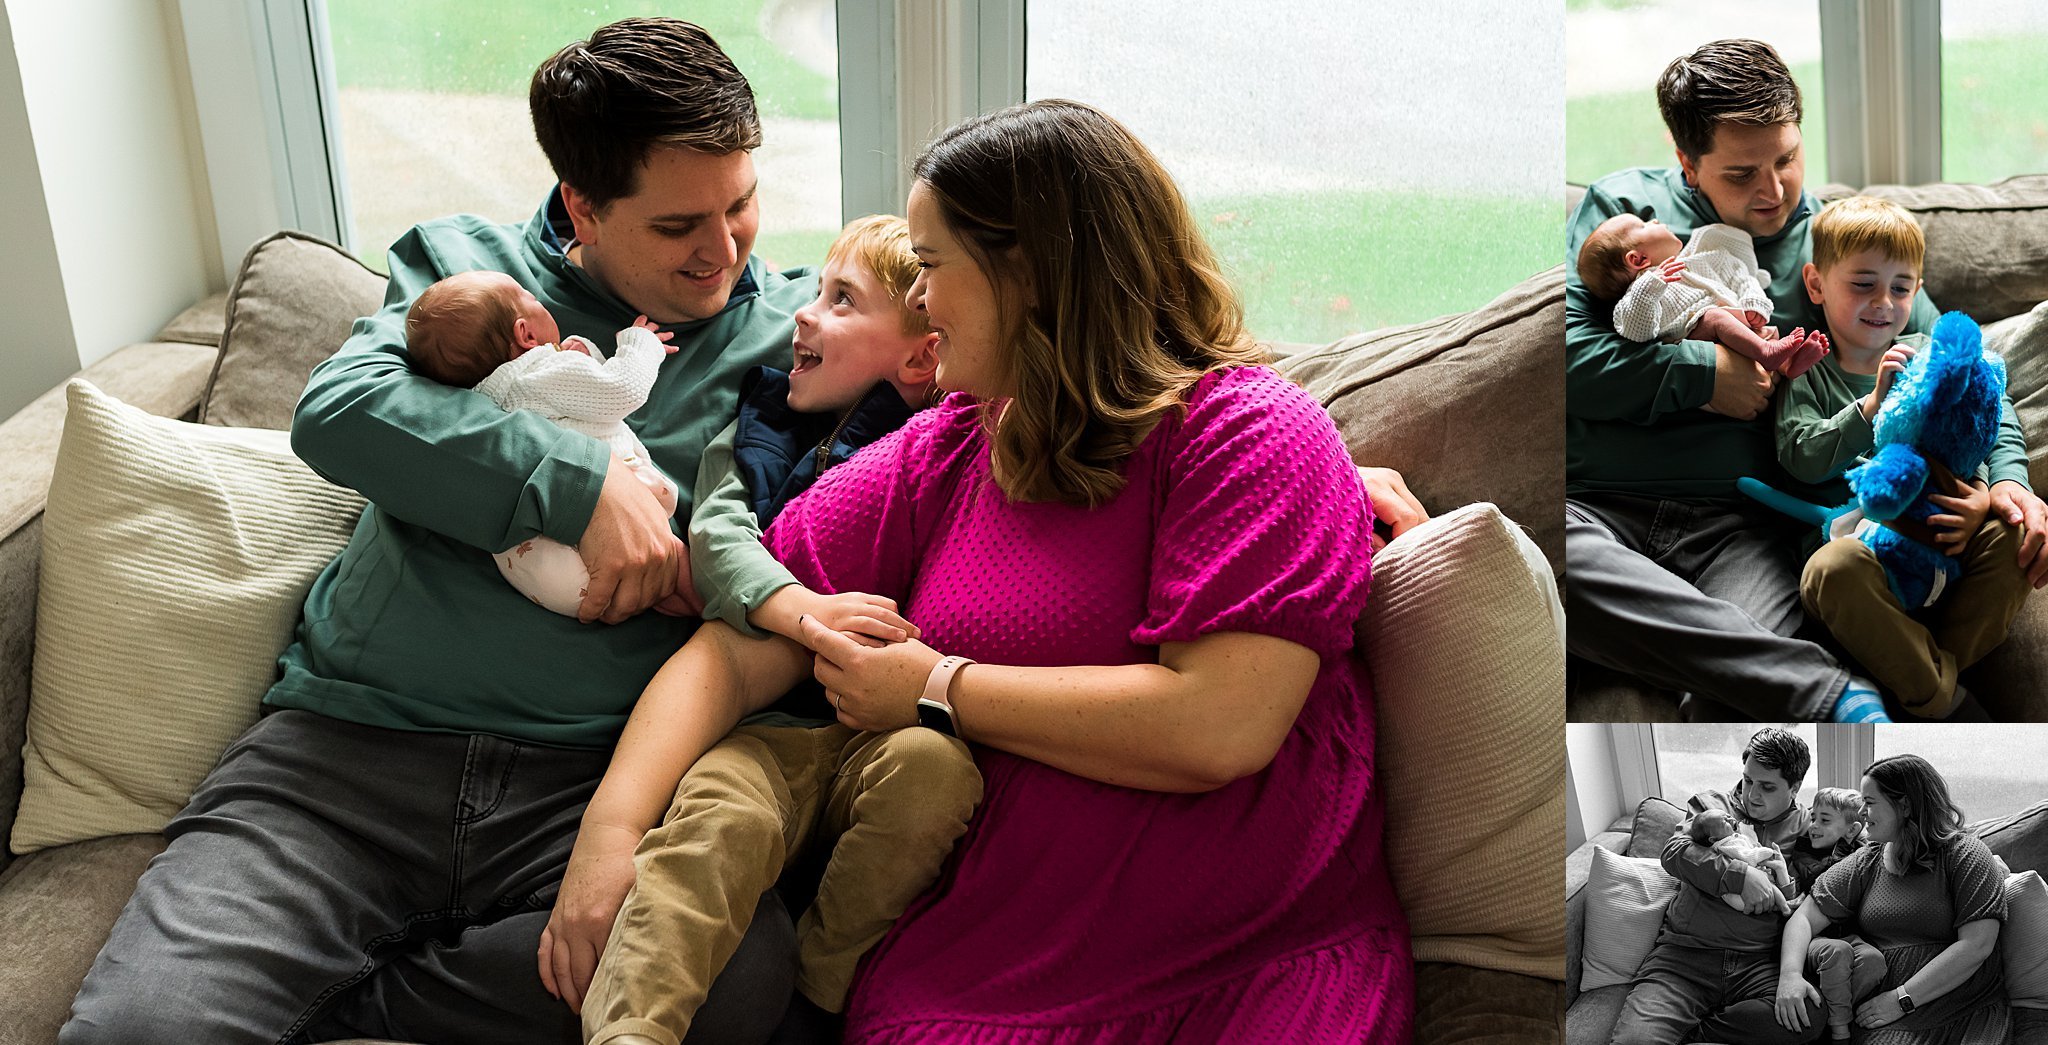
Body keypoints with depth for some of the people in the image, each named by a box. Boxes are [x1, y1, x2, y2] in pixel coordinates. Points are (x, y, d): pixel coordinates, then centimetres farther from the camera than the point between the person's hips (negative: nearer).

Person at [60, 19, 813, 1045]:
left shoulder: (788, 324, 12)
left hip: (587, 775, 2)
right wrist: (583, 481, -14)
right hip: (350, 740, -2)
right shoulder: (467, 262, 11)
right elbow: (336, 413, -6)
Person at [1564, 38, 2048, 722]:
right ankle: (1835, 697, -40)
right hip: (1596, 504, 1)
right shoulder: (1623, 205, 10)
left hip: (1739, 521, 0)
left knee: (1745, 673, -40)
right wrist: (1703, 374, -4)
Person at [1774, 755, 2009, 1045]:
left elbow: (1977, 945, -12)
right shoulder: (1865, 864, 11)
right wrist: (1790, 974, -16)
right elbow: (1805, 916, 5)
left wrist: (1902, 1000, -15)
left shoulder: (1964, 855, -3)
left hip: (1969, 1014, -3)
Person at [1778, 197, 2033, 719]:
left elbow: (1994, 435, 11)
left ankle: (1931, 667, -18)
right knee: (1832, 569, -37)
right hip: (1855, 535, -3)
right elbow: (1803, 459, -7)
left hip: (1943, 536, 4)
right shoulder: (1808, 376, 9)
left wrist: (1992, 496, -11)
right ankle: (1944, 698, -22)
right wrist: (1873, 403, -20)